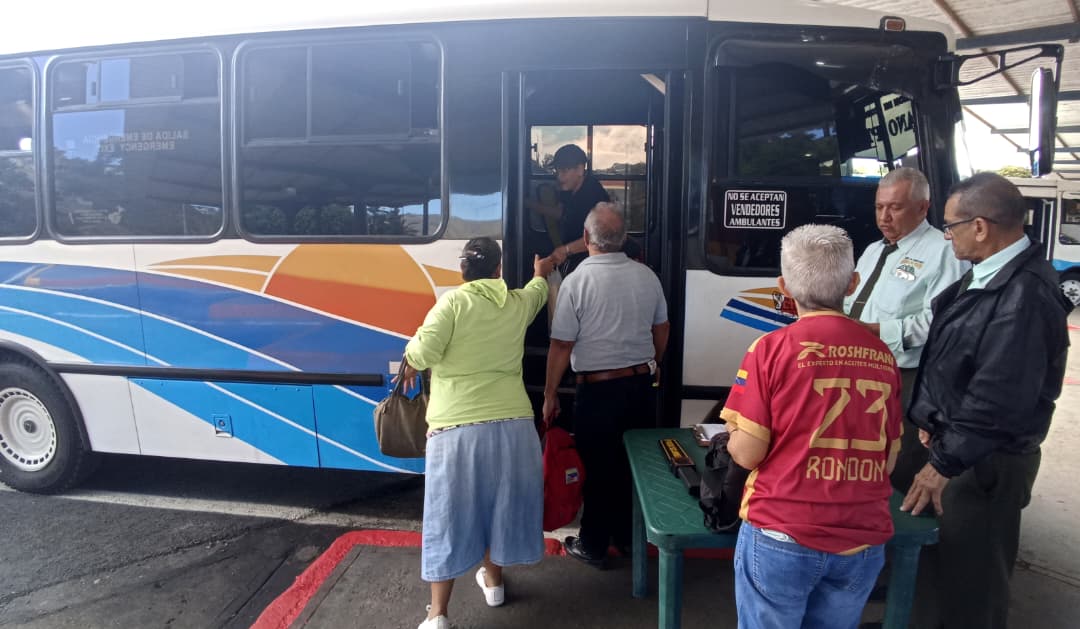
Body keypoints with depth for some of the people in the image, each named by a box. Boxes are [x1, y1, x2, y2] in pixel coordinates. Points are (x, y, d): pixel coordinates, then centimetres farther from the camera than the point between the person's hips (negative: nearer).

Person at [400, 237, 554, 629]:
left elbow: (424, 352, -16)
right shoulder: (518, 303, 9)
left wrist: (411, 363, 7)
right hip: (512, 424, 4)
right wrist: (541, 273, 54)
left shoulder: (454, 301, -6)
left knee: (451, 514, 6)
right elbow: (538, 292, 33)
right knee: (499, 499, 23)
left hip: (457, 428, -4)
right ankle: (493, 580, 41)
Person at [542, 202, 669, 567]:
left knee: (597, 468, 8)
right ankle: (629, 534, 32)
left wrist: (550, 394, -4)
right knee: (635, 462, 17)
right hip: (641, 383, 5)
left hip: (598, 389, -5)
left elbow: (562, 345, -14)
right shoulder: (646, 276, 1)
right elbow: (661, 329, 13)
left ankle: (593, 545, 21)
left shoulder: (578, 281, -15)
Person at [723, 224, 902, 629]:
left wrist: (734, 434, 9)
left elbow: (747, 453, -12)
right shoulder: (882, 355, 1)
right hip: (863, 541, 4)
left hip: (782, 537, -4)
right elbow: (889, 460, 8)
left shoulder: (773, 348, -11)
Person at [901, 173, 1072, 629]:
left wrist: (943, 462, -21)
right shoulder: (984, 276, 6)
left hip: (986, 461, -9)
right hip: (959, 444, 9)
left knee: (971, 577, 8)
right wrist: (928, 419, 9)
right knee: (949, 564, 23)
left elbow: (998, 398, -26)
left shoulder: (1026, 294, -25)